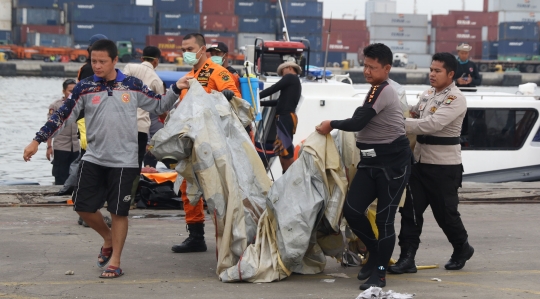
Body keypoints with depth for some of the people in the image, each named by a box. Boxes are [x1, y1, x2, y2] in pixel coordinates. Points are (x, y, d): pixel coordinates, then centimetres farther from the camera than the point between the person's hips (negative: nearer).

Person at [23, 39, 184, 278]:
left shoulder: (132, 86, -1)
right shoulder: (85, 88, -1)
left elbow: (159, 106, 10)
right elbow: (63, 116, 0)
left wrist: (176, 90, -6)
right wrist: (38, 140, -4)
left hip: (123, 161, -2)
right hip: (93, 159, 2)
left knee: (118, 211, 0)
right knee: (83, 206, 3)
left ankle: (115, 262, 13)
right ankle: (108, 238, 30)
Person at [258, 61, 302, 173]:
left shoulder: (290, 77, 1)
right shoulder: (295, 83, 27)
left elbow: (273, 89, -7)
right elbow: (280, 101, 23)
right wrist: (260, 102, 19)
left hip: (286, 118, -10)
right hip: (286, 118, 10)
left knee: (286, 150, -13)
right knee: (281, 150, 11)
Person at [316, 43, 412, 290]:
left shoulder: (382, 91, -16)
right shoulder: (378, 91, 15)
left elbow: (358, 123, -18)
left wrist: (331, 125, -3)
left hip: (393, 163, -9)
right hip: (371, 162, 9)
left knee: (384, 219, -4)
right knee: (352, 210, 0)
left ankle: (379, 274, 5)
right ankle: (377, 253, 21)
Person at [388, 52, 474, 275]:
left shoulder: (455, 99, -15)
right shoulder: (427, 94, 11)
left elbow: (432, 124, -27)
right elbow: (414, 116, 19)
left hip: (444, 166, -7)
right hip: (420, 162, 7)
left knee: (445, 212, 6)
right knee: (410, 209, -1)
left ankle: (462, 248, 32)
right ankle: (407, 258, 0)